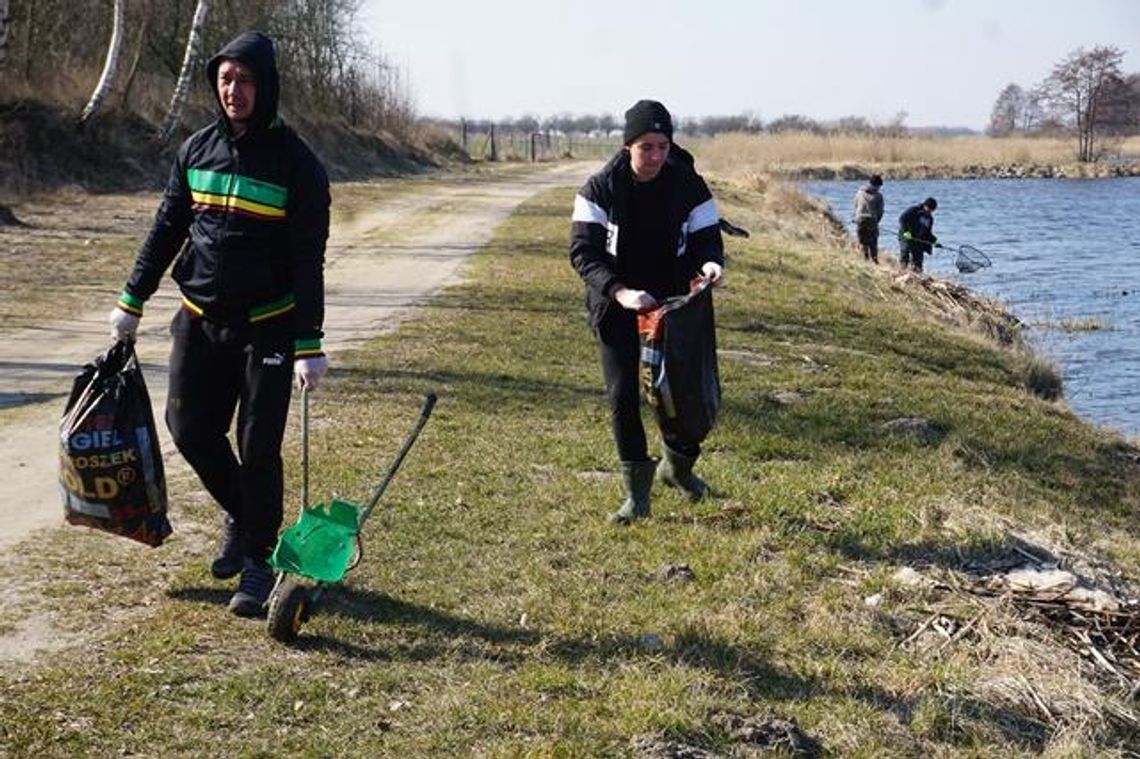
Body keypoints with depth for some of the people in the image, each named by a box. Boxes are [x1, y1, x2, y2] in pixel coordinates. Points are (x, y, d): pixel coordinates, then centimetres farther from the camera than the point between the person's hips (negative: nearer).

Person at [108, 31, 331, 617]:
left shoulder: (295, 162, -9)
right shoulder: (198, 149, 4)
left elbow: (308, 260, -11)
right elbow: (167, 228, 12)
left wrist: (310, 344, -15)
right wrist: (132, 300, 10)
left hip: (267, 326, -5)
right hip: (200, 320, 5)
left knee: (259, 448, -2)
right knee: (190, 429, 6)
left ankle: (257, 561, 12)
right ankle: (240, 515, 33)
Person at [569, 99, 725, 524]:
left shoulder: (689, 186, -8)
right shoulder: (601, 188, -12)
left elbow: (706, 238, -5)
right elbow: (582, 250, -17)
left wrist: (710, 263, -31)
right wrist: (620, 292, -32)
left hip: (671, 302, 1)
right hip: (614, 306, -1)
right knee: (623, 395, -5)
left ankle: (677, 466, 32)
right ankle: (637, 495, 8)